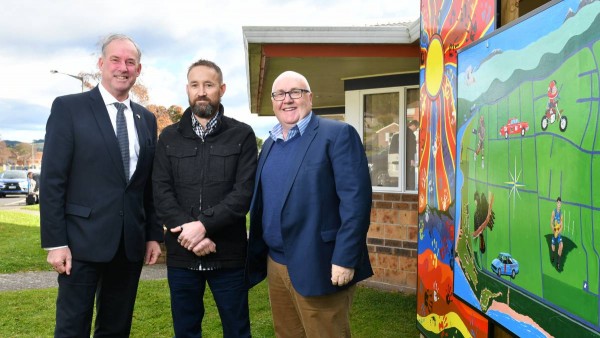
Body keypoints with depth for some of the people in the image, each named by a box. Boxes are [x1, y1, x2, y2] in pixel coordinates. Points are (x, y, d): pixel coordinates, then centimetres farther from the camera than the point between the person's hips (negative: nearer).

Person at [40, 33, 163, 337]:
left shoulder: (146, 119, 11)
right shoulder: (68, 108, -3)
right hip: (83, 241, -4)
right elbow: (52, 180, -7)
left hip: (131, 244, 5)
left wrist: (154, 235, 9)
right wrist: (55, 242, -11)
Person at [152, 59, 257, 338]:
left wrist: (203, 225, -18)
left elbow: (245, 192, -9)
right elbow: (161, 193, -1)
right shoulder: (169, 137, 8)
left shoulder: (242, 135, 1)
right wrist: (188, 233, -14)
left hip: (228, 253, -2)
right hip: (181, 253, 2)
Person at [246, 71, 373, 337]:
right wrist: (257, 256, 13)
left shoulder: (337, 134, -10)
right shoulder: (270, 144, 13)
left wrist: (344, 259, -21)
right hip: (275, 264, 7)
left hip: (318, 267, -7)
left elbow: (356, 199, -17)